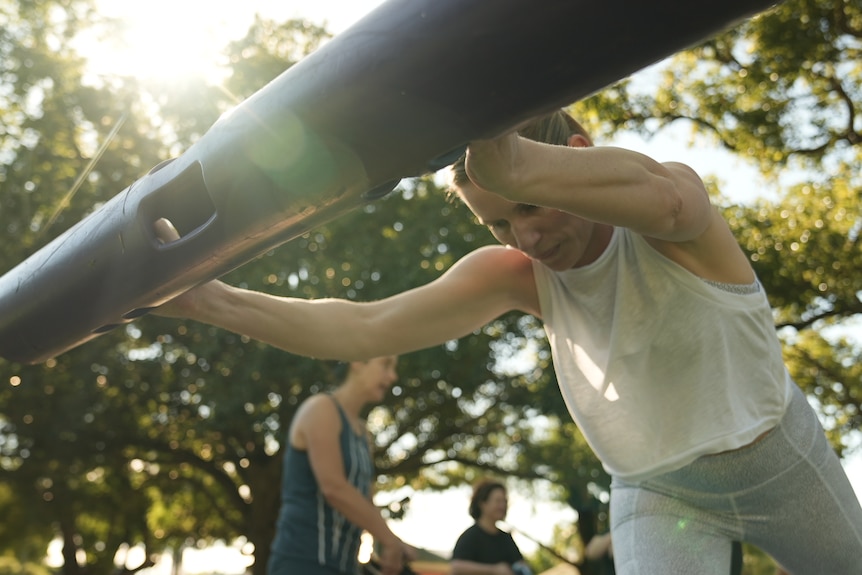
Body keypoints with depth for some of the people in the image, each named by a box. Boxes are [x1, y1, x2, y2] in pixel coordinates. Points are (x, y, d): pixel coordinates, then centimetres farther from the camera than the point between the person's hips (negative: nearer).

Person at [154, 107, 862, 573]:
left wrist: (511, 164, -70)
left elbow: (661, 194, -55)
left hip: (780, 457, 0)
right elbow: (365, 326, -26)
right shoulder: (517, 275, -19)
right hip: (656, 494, 1)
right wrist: (211, 299, -36)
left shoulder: (673, 229, -28)